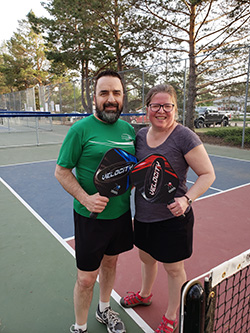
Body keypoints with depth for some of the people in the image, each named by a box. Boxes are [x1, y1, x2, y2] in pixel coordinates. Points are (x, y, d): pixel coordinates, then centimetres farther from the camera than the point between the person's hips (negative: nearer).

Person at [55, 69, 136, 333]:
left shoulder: (129, 129, 3)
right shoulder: (81, 129, -13)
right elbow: (61, 171, -10)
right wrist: (85, 198, -22)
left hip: (121, 212, 5)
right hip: (91, 216, -5)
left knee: (110, 263, 23)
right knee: (86, 278, 6)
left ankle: (104, 310, 50)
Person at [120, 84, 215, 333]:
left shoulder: (184, 137, -17)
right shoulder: (140, 135, 1)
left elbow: (208, 174, -13)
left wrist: (186, 199, -26)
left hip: (173, 218, -5)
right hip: (143, 216, 6)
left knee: (173, 268, 13)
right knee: (146, 257, 26)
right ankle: (144, 295, 55)